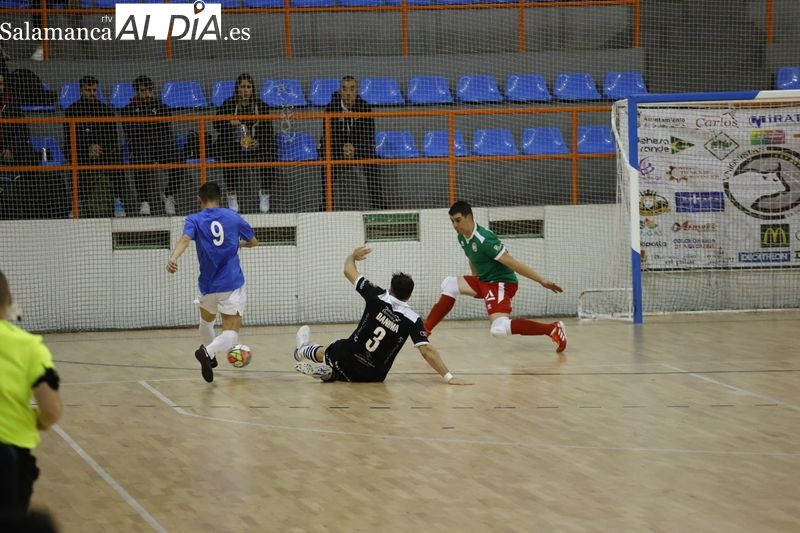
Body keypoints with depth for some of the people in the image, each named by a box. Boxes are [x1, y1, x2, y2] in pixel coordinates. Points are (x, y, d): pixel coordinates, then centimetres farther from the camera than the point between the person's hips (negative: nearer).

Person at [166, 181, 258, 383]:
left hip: (208, 285, 1)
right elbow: (253, 242, 19)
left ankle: (209, 354, 46)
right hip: (232, 284, -1)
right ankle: (208, 351, -34)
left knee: (207, 319, 31)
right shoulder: (233, 217, 6)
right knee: (231, 334, -7)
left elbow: (185, 239, -22)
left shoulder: (194, 220, 0)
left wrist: (173, 258, -38)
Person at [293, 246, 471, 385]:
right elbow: (427, 351, -23)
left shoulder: (377, 298, -12)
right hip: (374, 375, 0)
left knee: (324, 351, 34)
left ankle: (302, 351, 59)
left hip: (348, 356, 0)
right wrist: (449, 377, -22)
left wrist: (353, 256, 23)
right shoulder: (412, 320, -15)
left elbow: (349, 271, 0)